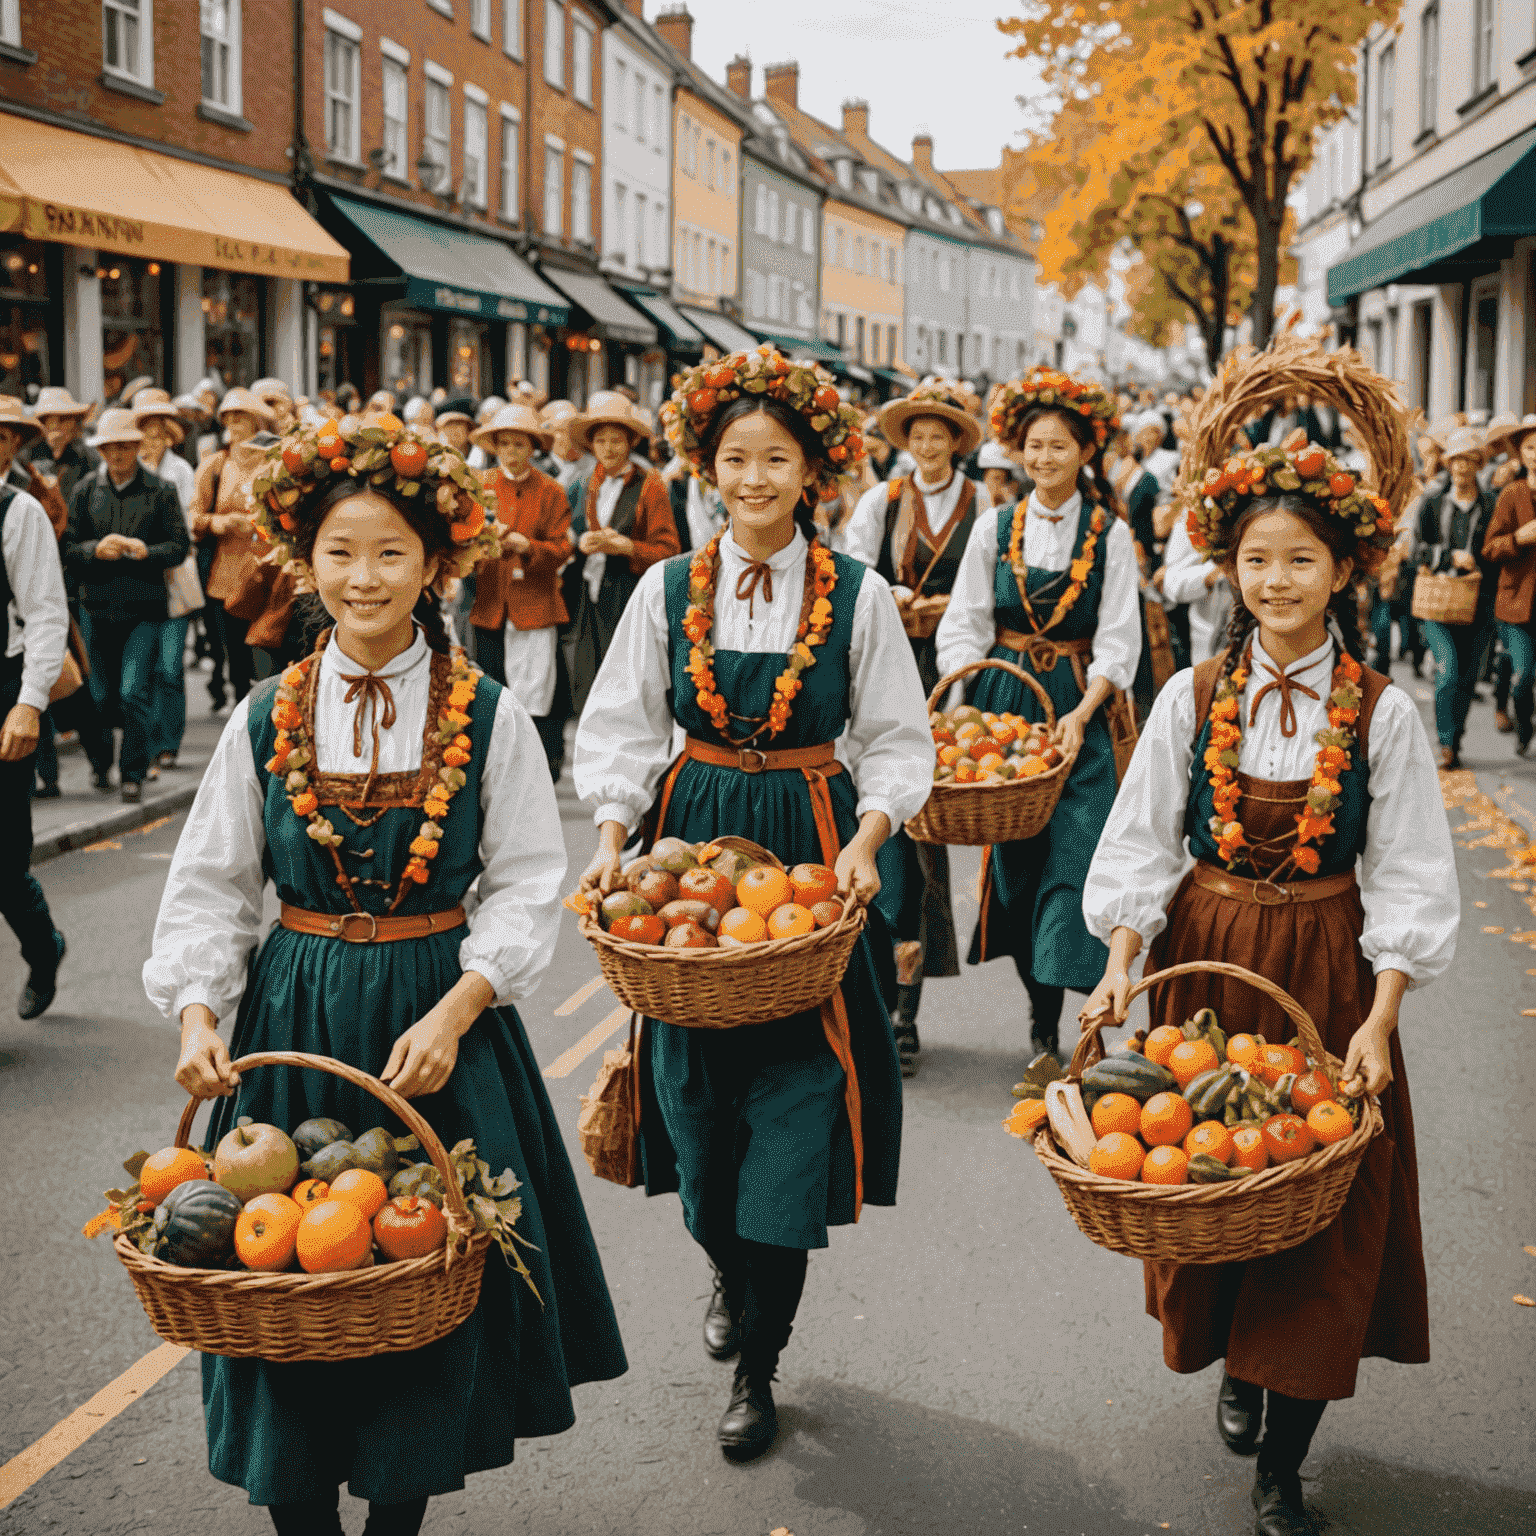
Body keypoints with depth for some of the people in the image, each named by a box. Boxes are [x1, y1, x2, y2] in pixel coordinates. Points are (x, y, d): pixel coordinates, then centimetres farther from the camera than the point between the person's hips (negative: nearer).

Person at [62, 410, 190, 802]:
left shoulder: (161, 490, 1)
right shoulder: (85, 490, 6)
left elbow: (179, 546, -1)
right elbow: (68, 548, 6)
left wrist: (145, 550, -18)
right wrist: (96, 549, -14)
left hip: (144, 609, -2)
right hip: (97, 607, 3)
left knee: (134, 693, -11)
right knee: (100, 697, 10)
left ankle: (133, 773, 2)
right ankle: (101, 767, 31)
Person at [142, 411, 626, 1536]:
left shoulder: (489, 717, -4)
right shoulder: (266, 719, 1)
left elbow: (529, 885, -3)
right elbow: (210, 886, 6)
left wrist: (452, 1015, -15)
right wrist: (197, 1013, -10)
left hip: (441, 1017, -1)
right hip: (293, 1017, 2)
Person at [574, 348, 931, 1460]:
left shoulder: (858, 596, -2)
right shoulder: (668, 590, 3)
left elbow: (897, 744, 2)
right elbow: (624, 730, 7)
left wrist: (864, 843, -13)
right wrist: (613, 838, -7)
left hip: (809, 851, -2)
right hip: (689, 842, 2)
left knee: (792, 1112, -3)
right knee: (698, 1098, 9)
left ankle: (758, 1367, 11)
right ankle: (732, 1277, 41)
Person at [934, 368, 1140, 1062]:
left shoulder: (1110, 534, 2)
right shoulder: (995, 528, 7)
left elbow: (1118, 640, -2)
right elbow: (964, 627, 5)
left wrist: (1081, 714, -16)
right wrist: (972, 705, -9)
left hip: (1079, 710, -2)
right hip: (1001, 704, 2)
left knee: (1071, 860, -11)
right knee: (1014, 858, 4)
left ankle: (1047, 1032, -8)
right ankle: (1039, 1006, 17)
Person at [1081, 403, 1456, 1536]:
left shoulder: (1383, 713, -6)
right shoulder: (1193, 698, -1)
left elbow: (1409, 879, -6)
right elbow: (1141, 841, 1)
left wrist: (1378, 1018, -14)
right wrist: (1120, 964, -11)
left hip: (1327, 972, -1)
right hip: (1203, 961, 2)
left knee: (1322, 1218, 1)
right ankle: (1232, 1367, 40)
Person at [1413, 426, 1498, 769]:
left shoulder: (1493, 506, 4)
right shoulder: (1432, 504, 8)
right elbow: (1421, 552, 7)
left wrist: (1481, 571, -12)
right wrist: (1451, 556, -10)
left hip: (1476, 604, 1)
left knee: (1467, 676, 4)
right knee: (1448, 670, -15)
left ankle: (1454, 743, 18)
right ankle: (1446, 743, -8)